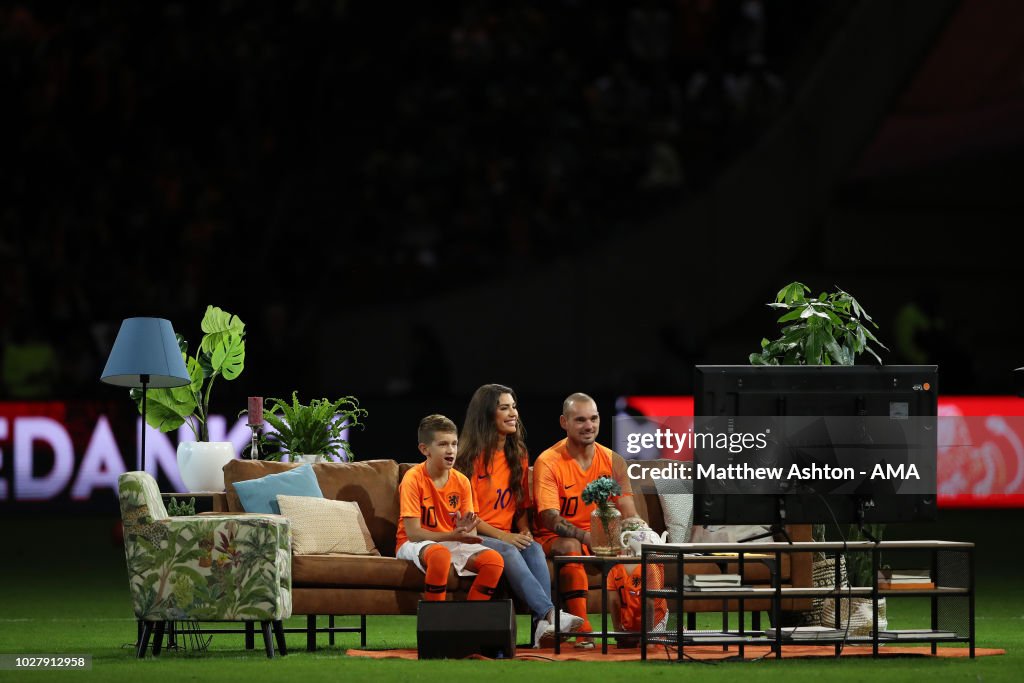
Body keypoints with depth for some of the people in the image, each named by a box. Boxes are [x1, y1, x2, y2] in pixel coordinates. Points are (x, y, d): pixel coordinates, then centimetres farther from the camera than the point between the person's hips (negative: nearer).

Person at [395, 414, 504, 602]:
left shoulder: (461, 482, 1)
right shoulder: (413, 479, -14)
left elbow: (470, 531, 2)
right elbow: (413, 532, -18)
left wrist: (465, 530, -24)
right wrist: (452, 536, -29)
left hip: (452, 543, 6)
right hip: (414, 545, -6)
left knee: (494, 560, -18)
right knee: (440, 554, -40)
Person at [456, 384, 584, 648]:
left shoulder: (518, 455, 16)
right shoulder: (470, 457, -2)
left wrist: (524, 531, -1)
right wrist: (501, 536, -17)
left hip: (509, 538, 5)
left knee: (534, 549, -29)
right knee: (508, 552, -36)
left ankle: (543, 625, -46)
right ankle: (550, 613, -51)